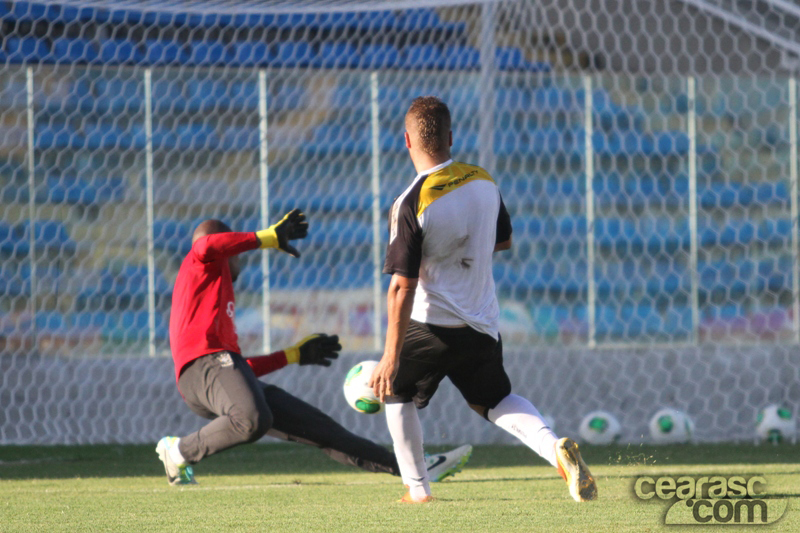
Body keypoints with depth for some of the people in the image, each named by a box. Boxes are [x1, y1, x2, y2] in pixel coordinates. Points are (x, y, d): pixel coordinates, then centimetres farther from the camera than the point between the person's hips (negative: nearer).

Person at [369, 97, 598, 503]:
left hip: (430, 325, -5)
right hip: (482, 325, 5)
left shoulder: (411, 205, -20)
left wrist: (391, 355, -20)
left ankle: (417, 489, 20)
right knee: (495, 398, 22)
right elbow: (503, 240, 15)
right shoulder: (483, 182, -2)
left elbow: (402, 287, -22)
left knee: (396, 392, 21)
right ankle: (554, 447, -4)